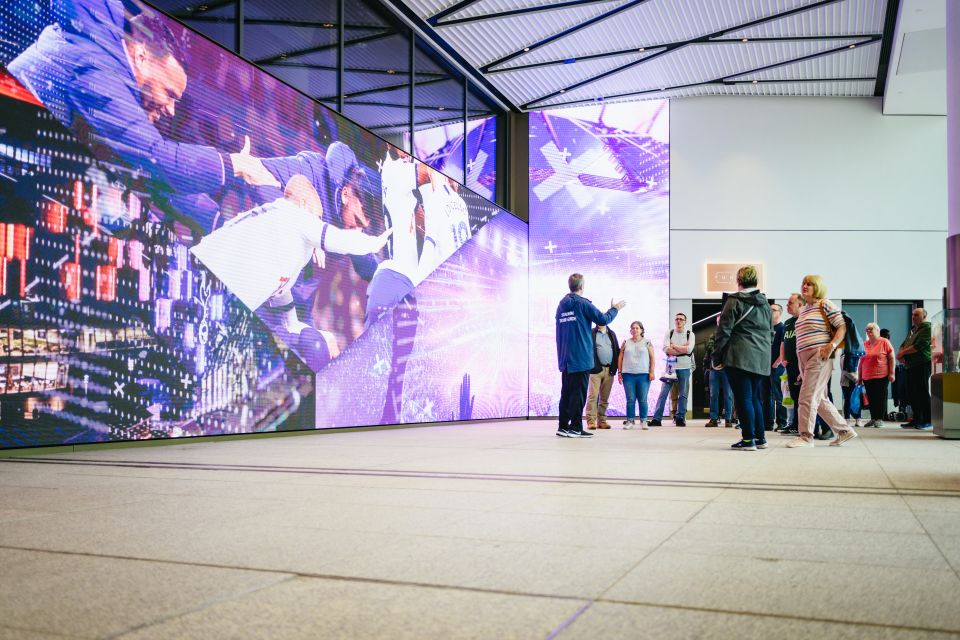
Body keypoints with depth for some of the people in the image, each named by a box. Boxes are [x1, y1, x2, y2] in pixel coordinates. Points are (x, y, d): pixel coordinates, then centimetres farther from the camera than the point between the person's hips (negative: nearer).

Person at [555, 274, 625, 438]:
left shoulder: (561, 304, 11)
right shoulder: (583, 303, -9)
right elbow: (603, 319, -8)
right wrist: (615, 309, 9)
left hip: (565, 358, 7)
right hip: (581, 357, -7)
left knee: (566, 392, 11)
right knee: (578, 392, -4)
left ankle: (563, 426, 13)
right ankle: (575, 428, -5)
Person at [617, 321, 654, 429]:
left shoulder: (647, 342, 7)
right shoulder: (626, 343, 10)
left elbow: (652, 358, 5)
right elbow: (620, 358, 10)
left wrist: (652, 372, -3)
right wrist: (619, 372, 5)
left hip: (643, 375, -1)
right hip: (628, 375, 1)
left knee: (643, 399, 0)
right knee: (630, 399, 1)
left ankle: (643, 421, 7)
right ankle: (630, 421, 6)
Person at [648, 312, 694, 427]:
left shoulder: (690, 334, 4)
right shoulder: (669, 333, 7)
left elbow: (689, 349, -12)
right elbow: (666, 349, -8)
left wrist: (674, 346, -7)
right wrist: (683, 349, -9)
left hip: (684, 368, 0)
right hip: (670, 366, 0)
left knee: (682, 395, 2)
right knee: (663, 393, -4)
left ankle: (680, 418, 10)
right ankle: (657, 419, -4)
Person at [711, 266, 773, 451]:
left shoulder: (735, 301, -6)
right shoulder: (765, 303, 14)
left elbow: (724, 330, -8)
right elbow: (771, 332, 20)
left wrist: (717, 356, -2)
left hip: (739, 357, -6)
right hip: (761, 359, 7)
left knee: (743, 398, -4)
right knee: (756, 398, 13)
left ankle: (748, 440, -5)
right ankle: (760, 438, 16)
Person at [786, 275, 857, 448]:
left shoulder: (824, 305, -4)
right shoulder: (803, 310, 20)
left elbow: (842, 327, -9)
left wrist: (832, 345, -23)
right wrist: (800, 364, 22)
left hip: (819, 357, -9)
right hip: (805, 359, 9)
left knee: (807, 397, -10)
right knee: (820, 399, 11)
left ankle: (806, 436, -4)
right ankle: (844, 430, 19)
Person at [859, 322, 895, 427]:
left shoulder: (884, 342, -1)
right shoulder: (864, 344, 11)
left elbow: (891, 358, -2)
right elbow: (861, 361, 16)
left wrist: (891, 373, -8)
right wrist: (859, 376, 14)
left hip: (881, 376, -4)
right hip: (867, 377, 4)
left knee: (880, 398, -1)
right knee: (871, 398, 8)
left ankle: (880, 419, 5)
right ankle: (873, 418, 17)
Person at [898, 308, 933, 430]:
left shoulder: (927, 328, -7)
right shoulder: (912, 330, 21)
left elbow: (919, 346, -17)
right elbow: (904, 344, 18)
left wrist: (903, 352, -7)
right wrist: (900, 354, -3)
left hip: (922, 365, -9)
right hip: (910, 365, 9)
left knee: (922, 393, -8)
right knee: (911, 393, 9)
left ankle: (928, 421, -3)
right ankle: (917, 420, 15)